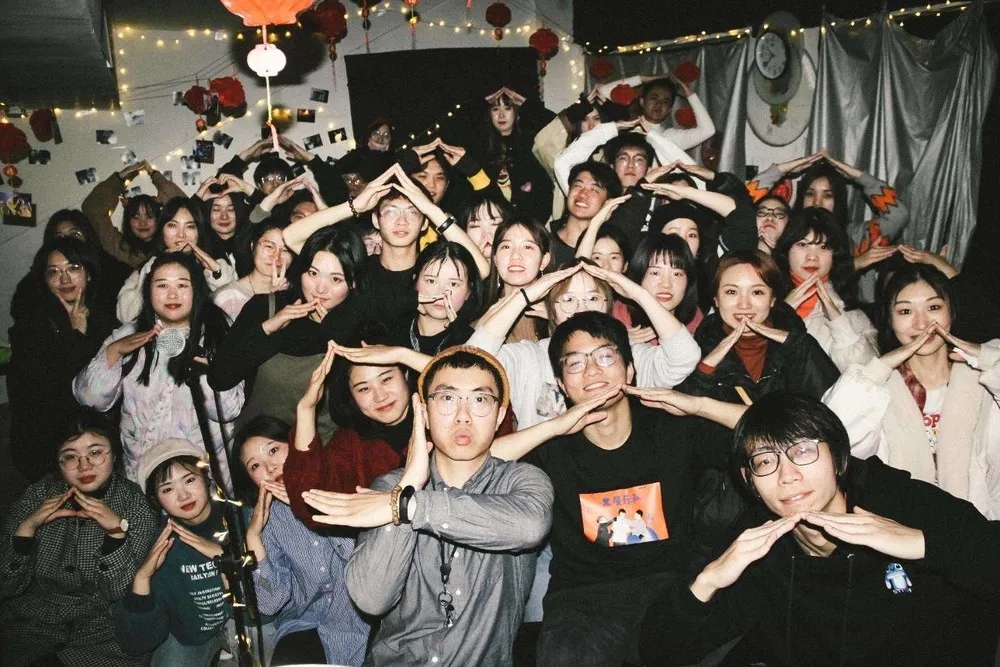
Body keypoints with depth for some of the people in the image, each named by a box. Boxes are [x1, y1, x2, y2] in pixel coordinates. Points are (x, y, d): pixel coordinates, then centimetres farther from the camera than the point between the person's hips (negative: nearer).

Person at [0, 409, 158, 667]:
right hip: (29, 621, 0)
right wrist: (27, 526, -18)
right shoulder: (38, 496, -2)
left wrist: (117, 530, -25)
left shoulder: (135, 505, -6)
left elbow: (122, 593, -11)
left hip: (99, 630, 0)